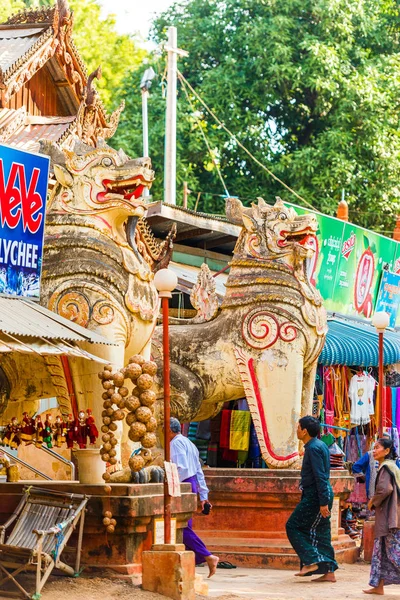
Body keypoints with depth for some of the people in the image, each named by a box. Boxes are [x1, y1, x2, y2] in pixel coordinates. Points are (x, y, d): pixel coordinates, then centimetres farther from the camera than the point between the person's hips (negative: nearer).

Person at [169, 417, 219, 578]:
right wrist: (203, 495, 21)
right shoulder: (189, 443, 22)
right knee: (184, 527, 10)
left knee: (183, 528, -11)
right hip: (193, 485, 10)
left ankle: (208, 557, -17)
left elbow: (182, 468, -22)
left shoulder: (176, 443, -9)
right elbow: (199, 471, 21)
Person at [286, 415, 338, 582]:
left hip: (315, 496, -10)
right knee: (320, 533, 10)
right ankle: (329, 572, 9)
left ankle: (311, 562, -8)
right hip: (321, 495, 10)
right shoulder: (320, 445, 15)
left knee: (293, 527, -3)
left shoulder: (313, 448, -16)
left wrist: (323, 502, -23)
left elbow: (320, 477, -21)